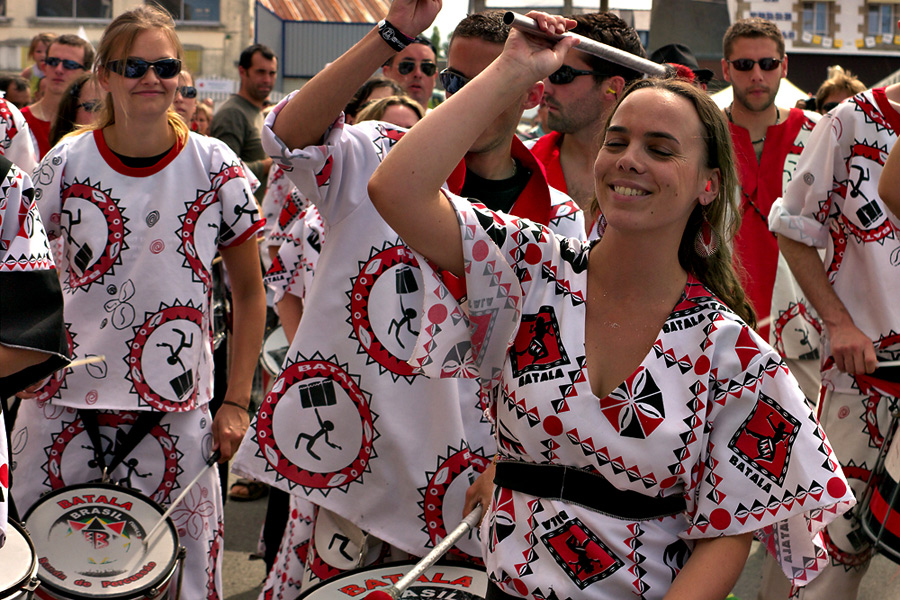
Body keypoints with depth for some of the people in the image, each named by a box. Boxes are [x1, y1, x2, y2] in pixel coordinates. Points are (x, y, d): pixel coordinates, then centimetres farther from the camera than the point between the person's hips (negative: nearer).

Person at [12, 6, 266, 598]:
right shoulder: (65, 164, -2)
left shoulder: (216, 167, -2)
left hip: (176, 411, 0)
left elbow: (249, 290, 5)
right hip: (66, 401, 1)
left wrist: (237, 402, 0)